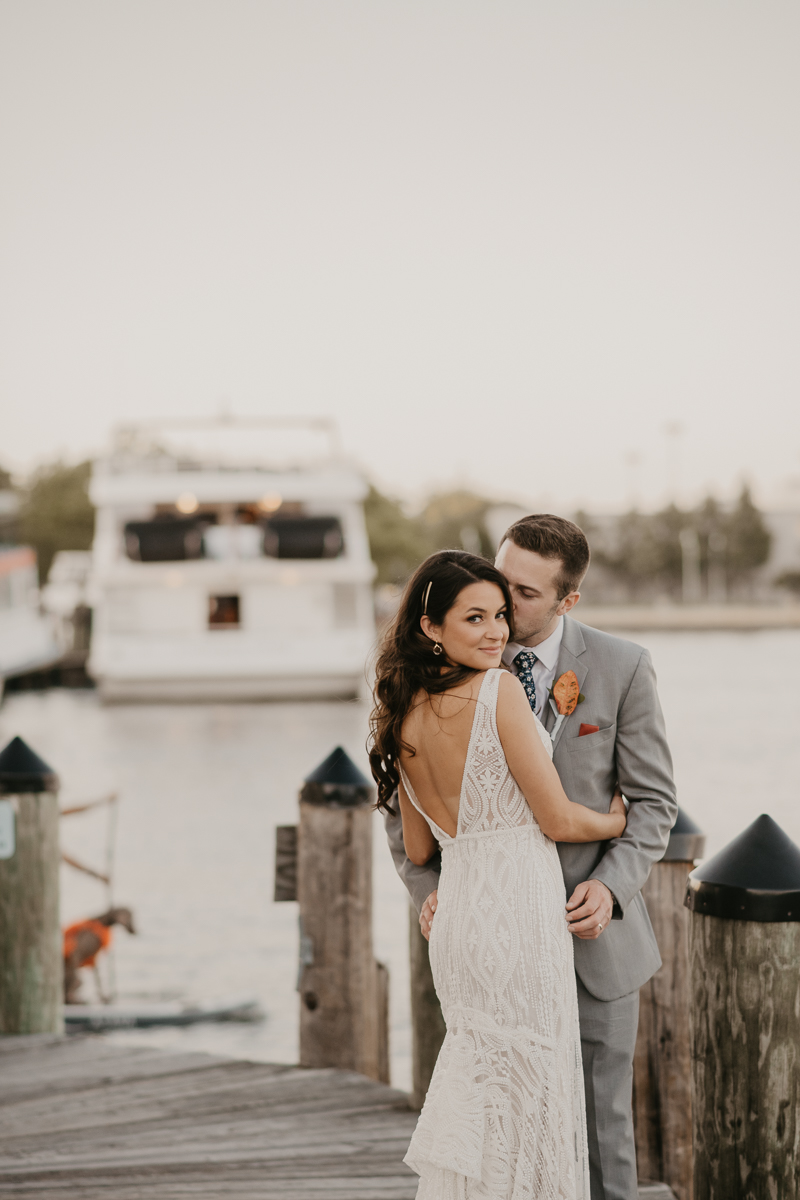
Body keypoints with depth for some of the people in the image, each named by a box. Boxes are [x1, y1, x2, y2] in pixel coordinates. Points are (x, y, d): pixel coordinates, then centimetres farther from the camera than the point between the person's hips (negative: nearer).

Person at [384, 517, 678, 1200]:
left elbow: (652, 801, -2)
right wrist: (427, 888, -14)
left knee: (600, 1128, 6)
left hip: (590, 933, -1)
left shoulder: (621, 668, -7)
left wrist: (611, 886, -19)